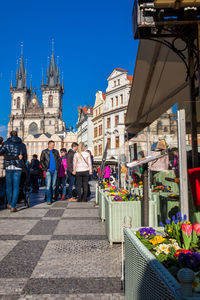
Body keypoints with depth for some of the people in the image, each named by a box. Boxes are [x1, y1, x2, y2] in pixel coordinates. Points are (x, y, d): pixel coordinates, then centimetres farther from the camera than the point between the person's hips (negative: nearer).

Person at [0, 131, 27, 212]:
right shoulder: (22, 145, 6)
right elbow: (25, 157, 11)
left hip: (9, 166, 0)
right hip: (18, 167, 0)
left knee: (9, 185, 15)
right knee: (16, 187, 3)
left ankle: (9, 203, 28)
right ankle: (13, 206, 0)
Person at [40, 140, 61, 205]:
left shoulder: (56, 151, 13)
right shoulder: (44, 152, 5)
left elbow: (59, 159, 15)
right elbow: (41, 161, 2)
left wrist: (58, 167, 3)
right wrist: (45, 168, -7)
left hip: (55, 170, 3)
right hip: (48, 170, -3)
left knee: (54, 185, 7)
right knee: (48, 185, -8)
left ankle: (53, 196, 23)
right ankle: (48, 200, -5)